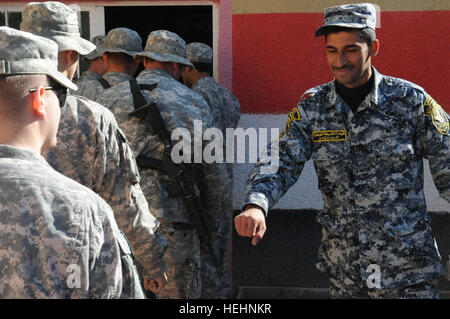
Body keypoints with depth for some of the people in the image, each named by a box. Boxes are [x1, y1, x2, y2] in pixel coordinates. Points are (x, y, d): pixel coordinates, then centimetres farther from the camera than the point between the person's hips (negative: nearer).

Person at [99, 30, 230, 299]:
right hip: (172, 223, -2)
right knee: (179, 292, 7)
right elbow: (215, 176, 4)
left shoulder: (110, 98, 7)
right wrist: (211, 224, 16)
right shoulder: (194, 103, 4)